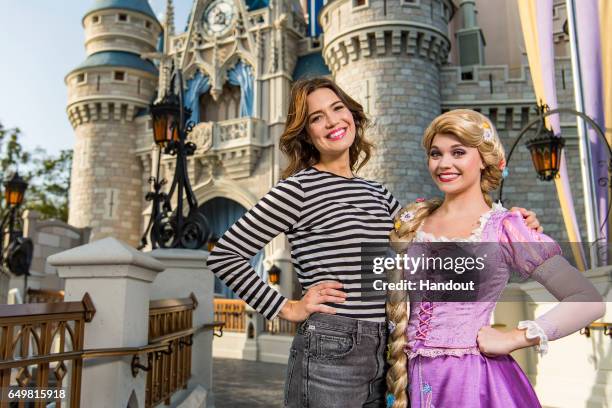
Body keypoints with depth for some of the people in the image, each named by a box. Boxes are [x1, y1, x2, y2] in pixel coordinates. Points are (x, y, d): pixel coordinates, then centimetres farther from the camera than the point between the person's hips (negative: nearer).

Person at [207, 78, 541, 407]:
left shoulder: (377, 194, 11)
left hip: (381, 356, 6)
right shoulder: (298, 189, -8)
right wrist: (285, 309, -10)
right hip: (328, 356, -6)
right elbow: (224, 254, -8)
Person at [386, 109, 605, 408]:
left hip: (472, 379, -3)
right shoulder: (411, 221, 4)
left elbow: (589, 302, -11)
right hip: (415, 380, 4)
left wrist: (514, 338, -13)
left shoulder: (504, 228, -8)